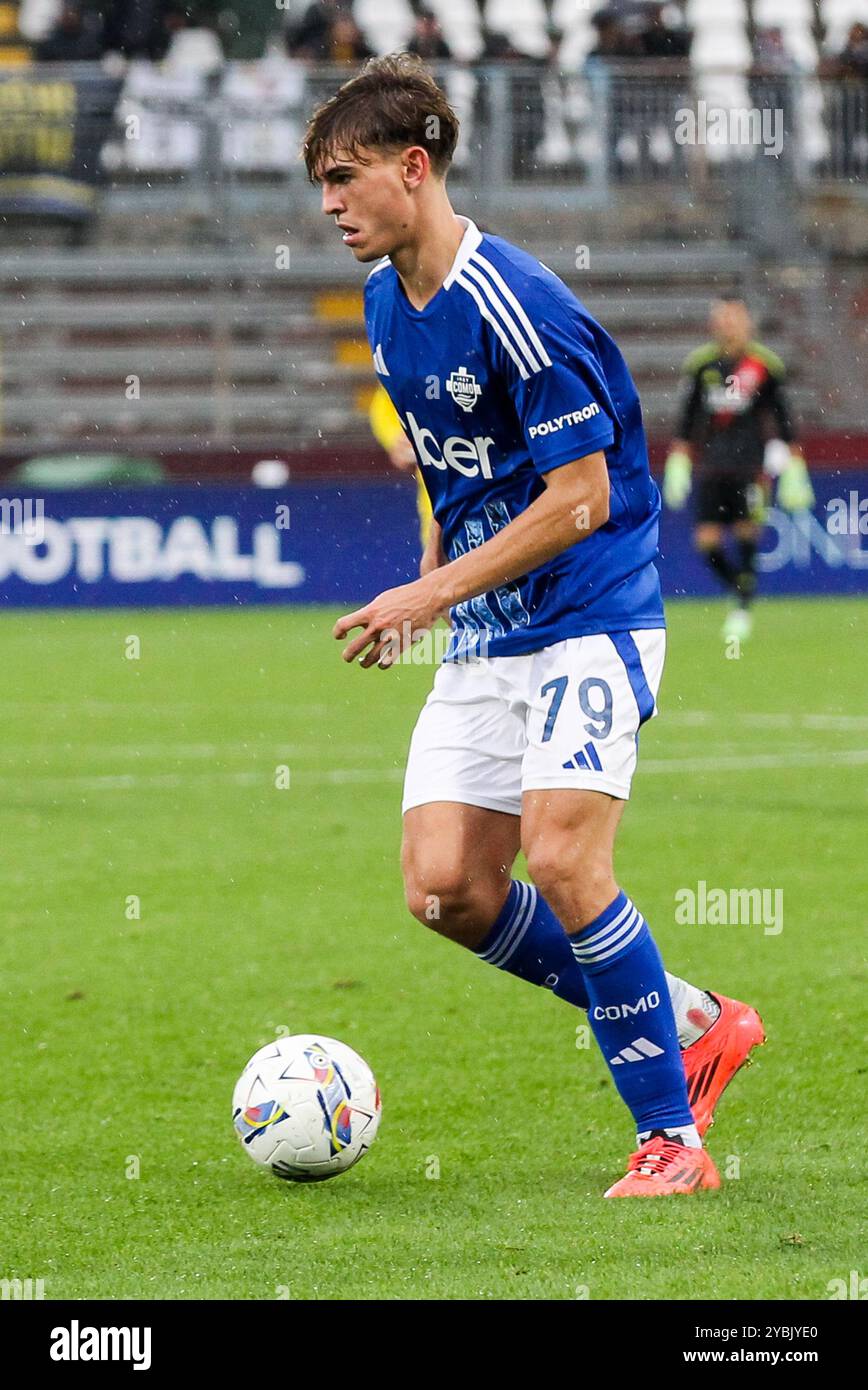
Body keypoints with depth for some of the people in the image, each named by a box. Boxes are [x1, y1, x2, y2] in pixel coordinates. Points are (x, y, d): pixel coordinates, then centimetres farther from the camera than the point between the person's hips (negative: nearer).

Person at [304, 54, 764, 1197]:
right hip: (485, 640, 8)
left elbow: (580, 499, -20)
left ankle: (673, 1139, -9)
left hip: (591, 620, -8)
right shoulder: (387, 304, 8)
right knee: (445, 888, -4)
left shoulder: (515, 307, -20)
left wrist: (431, 593, -20)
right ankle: (690, 1025, 13)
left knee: (561, 857, -21)